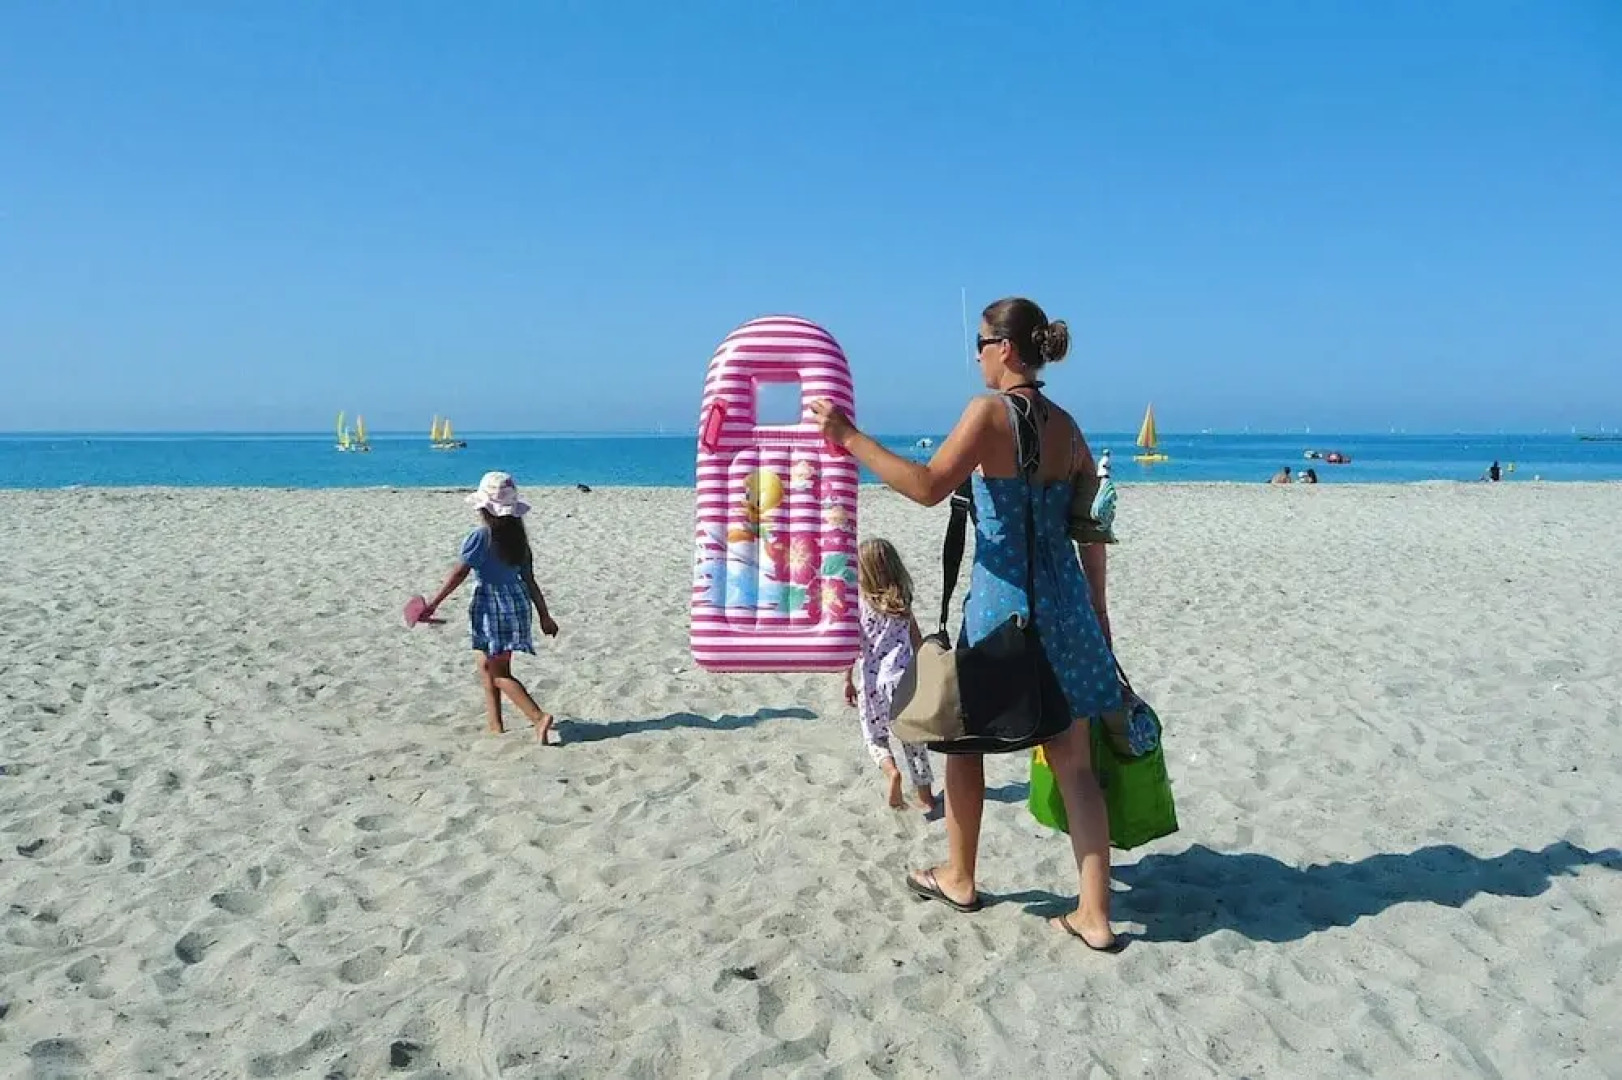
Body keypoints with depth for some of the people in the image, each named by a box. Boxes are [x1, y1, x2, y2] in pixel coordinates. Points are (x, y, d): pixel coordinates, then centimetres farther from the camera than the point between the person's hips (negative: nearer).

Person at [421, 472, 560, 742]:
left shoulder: (480, 537, -13)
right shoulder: (517, 537, 6)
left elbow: (458, 574, -13)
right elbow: (530, 580, 8)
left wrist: (433, 604, -6)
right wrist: (544, 615, 13)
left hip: (491, 607, -7)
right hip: (517, 604, 7)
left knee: (499, 674, -1)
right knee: (487, 666, 18)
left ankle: (539, 717, -14)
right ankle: (495, 724, 21)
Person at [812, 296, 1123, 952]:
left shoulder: (991, 410, -12)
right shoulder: (1066, 426, 9)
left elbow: (927, 487, -21)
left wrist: (850, 439, -15)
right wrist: (1092, 618, 18)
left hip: (1002, 600, -6)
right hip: (1064, 601, 6)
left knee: (965, 737, 16)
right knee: (1074, 762, 8)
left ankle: (958, 879, 32)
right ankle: (1094, 916, 11)